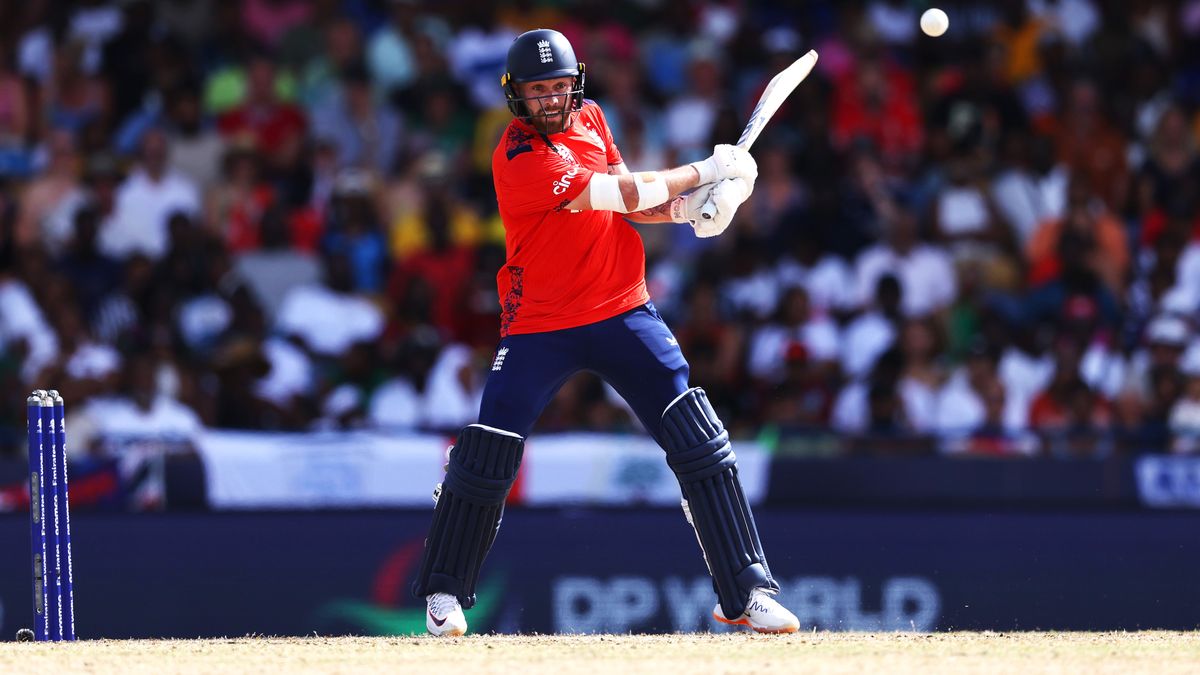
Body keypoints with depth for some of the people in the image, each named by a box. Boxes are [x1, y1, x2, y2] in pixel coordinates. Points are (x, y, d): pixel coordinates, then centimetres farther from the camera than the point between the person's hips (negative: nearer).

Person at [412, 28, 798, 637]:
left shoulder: (589, 118, 5)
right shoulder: (521, 159, -20)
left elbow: (629, 206, 9)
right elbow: (621, 196, -20)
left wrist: (687, 208, -11)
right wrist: (703, 171, -10)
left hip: (622, 312, 5)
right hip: (540, 328, -5)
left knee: (700, 442, -5)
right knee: (486, 454, -9)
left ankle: (747, 593, -2)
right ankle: (444, 593, 12)